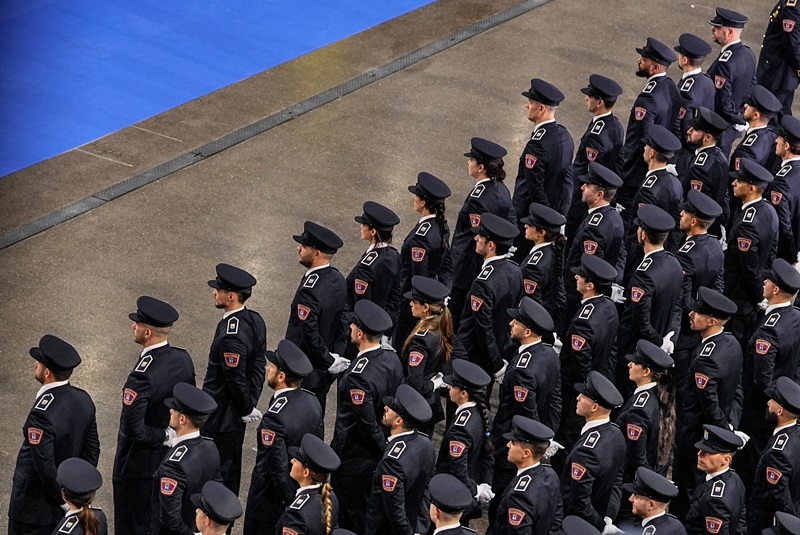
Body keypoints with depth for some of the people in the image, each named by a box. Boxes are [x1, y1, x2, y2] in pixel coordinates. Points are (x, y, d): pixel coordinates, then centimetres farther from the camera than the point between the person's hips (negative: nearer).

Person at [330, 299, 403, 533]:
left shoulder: (359, 376, -32)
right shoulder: (392, 359, -6)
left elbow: (367, 424, -27)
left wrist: (384, 449, -10)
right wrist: (387, 448, 14)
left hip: (353, 456, -8)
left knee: (349, 516, 10)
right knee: (368, 508, 25)